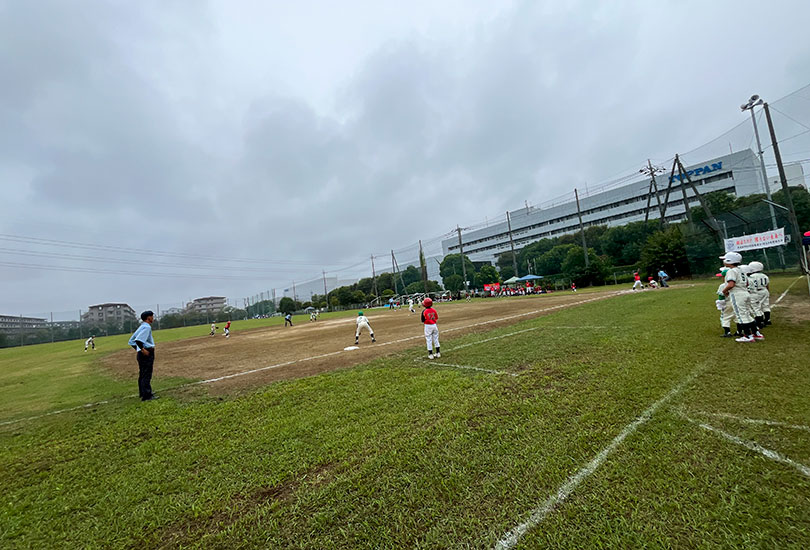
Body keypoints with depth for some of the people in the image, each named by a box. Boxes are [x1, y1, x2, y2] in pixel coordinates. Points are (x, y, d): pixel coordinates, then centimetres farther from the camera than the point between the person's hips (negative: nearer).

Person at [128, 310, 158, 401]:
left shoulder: (141, 327, 17)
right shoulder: (147, 327, -13)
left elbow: (131, 341, 22)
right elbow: (138, 339, -25)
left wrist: (137, 349, 20)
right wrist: (143, 349, -21)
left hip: (140, 353, 10)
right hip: (147, 353, -10)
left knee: (142, 374, 18)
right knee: (146, 375, -7)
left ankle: (142, 393, 29)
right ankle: (147, 396, -5)